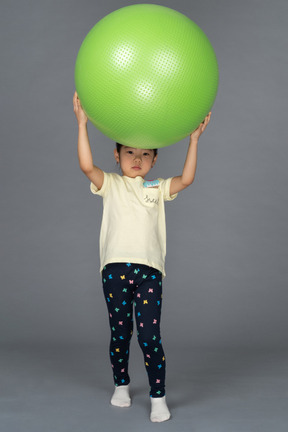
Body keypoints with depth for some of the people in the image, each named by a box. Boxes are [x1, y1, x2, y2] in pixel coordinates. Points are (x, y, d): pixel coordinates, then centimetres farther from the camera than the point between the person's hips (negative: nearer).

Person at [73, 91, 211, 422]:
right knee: (119, 333, 10)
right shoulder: (110, 184, 10)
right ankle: (121, 385, 31)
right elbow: (86, 165, -7)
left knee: (150, 337, -5)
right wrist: (82, 125, -12)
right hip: (115, 267, 0)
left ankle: (158, 398, 6)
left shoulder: (157, 188, 15)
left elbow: (186, 179, -1)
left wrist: (194, 140, -3)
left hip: (149, 269, 0)